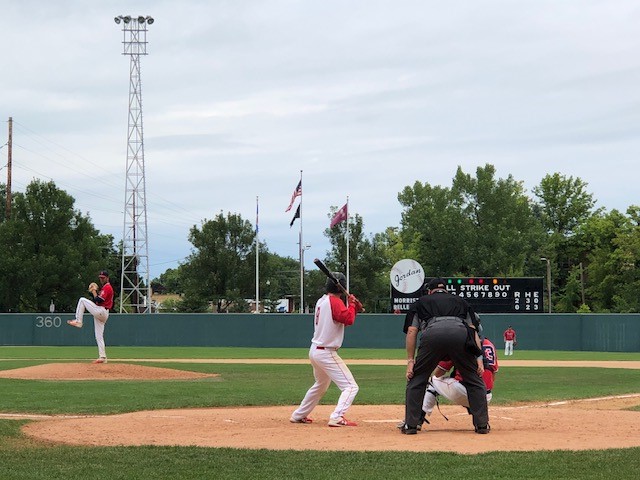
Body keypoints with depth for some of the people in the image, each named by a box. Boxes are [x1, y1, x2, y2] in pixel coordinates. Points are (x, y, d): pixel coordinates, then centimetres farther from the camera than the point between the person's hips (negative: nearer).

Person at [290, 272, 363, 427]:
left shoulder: (321, 301, 13)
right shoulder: (335, 302, -14)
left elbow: (341, 318, 20)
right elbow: (348, 319, -27)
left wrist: (354, 309, 7)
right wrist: (351, 304, -11)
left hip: (314, 350, 9)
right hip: (326, 353, -9)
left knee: (321, 385, 30)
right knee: (351, 386, -11)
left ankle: (298, 415, 36)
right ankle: (337, 418, -26)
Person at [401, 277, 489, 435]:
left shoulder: (421, 301, 34)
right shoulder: (460, 301, 37)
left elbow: (412, 331, 21)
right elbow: (473, 329, 23)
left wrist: (410, 360, 18)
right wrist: (479, 358, 16)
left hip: (432, 333, -1)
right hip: (460, 332, 1)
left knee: (416, 379, 15)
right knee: (474, 380, 16)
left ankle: (410, 425, 10)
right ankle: (482, 424, 11)